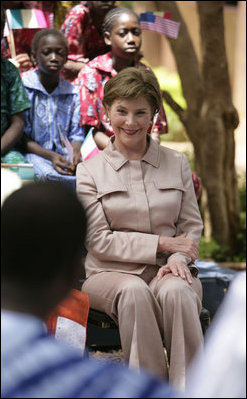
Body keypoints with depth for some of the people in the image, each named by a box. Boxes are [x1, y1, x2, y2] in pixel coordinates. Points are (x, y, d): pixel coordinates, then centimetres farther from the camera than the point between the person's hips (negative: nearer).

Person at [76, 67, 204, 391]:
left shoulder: (177, 163, 14)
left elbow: (192, 227, 12)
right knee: (134, 291, -37)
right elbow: (99, 241, -2)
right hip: (111, 273, -1)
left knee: (176, 290, -35)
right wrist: (162, 243, -8)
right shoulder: (90, 171, 5)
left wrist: (178, 258, -11)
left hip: (167, 269, 1)